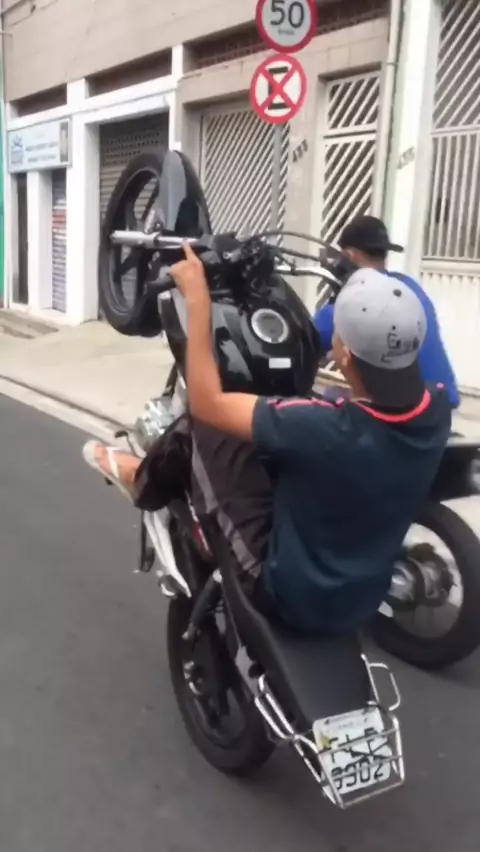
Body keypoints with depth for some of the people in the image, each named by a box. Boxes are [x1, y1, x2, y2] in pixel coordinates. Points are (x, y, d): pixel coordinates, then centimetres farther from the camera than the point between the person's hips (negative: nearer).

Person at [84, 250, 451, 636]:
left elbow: (207, 403, -22)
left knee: (206, 424, -5)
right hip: (365, 598, 7)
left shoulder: (324, 427, -35)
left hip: (291, 592, -6)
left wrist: (197, 299, -18)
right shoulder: (437, 411, -16)